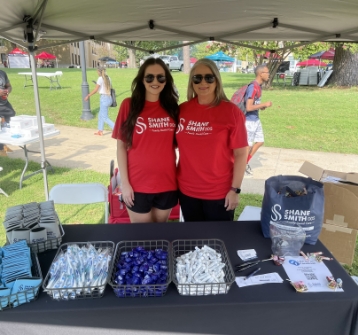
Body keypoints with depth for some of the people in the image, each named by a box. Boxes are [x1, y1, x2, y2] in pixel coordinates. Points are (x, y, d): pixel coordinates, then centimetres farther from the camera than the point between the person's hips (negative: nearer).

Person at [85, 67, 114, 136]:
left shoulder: (100, 78, -11)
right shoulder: (108, 78, 9)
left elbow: (95, 90, -11)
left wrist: (88, 96, 0)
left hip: (104, 98, -8)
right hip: (109, 98, 8)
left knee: (105, 118, -4)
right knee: (100, 115, 19)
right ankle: (100, 131, 23)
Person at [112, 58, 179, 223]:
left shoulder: (172, 106, 3)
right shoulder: (129, 105, -5)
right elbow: (121, 146, -5)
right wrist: (124, 182, -9)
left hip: (167, 183, 3)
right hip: (138, 184, -2)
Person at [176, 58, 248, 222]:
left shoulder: (231, 112, -10)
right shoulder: (182, 110, -1)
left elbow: (241, 153, -9)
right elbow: (174, 144, 9)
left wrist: (235, 189, -11)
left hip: (219, 193, -3)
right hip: (187, 191, 3)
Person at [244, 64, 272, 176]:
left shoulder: (258, 86, 8)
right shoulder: (253, 87, -22)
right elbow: (248, 107, -27)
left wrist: (261, 106, 3)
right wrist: (264, 104, -19)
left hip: (256, 119, 10)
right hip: (250, 120, -10)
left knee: (260, 142, 16)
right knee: (248, 145, 2)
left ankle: (245, 163, 27)